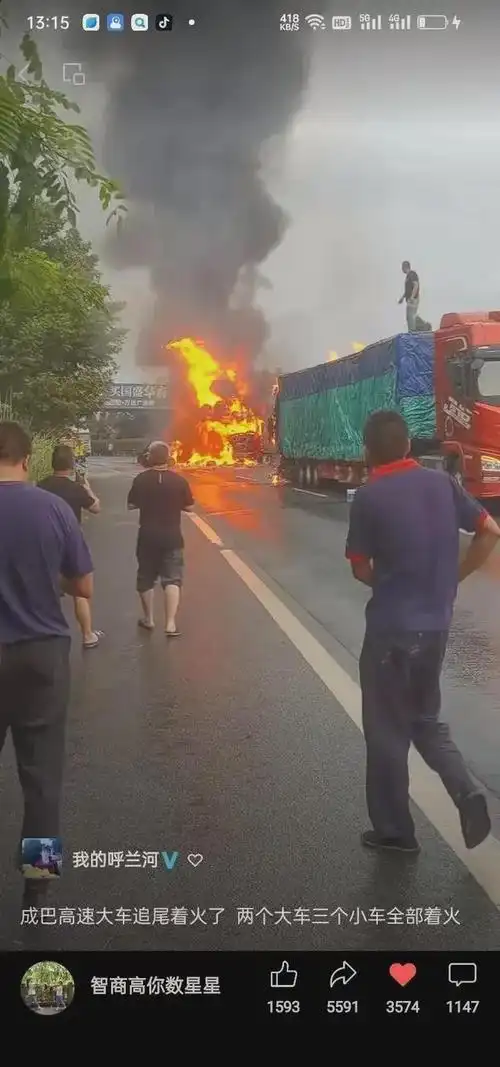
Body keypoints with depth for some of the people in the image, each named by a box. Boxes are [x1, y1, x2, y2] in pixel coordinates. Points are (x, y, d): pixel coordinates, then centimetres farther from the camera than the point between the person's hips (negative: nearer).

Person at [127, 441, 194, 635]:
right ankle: (170, 623, -8)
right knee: (172, 579, 2)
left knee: (146, 578, 16)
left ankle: (148, 619, 26)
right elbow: (189, 507, -2)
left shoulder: (141, 480, -7)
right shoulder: (179, 480, -8)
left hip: (147, 537, 1)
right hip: (172, 537, -1)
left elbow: (131, 505, 1)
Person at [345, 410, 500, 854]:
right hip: (436, 623, 5)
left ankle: (395, 829, 21)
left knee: (387, 730, 10)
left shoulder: (368, 497, -12)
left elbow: (361, 570, -6)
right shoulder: (442, 482, 2)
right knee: (426, 719, 23)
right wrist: (451, 580, 9)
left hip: (391, 627, -5)